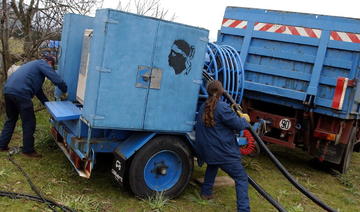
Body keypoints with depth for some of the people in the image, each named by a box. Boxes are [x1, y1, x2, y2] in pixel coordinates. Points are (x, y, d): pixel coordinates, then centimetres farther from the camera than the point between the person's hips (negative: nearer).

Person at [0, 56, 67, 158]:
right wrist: (66, 91, 9)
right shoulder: (43, 63, 6)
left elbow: (38, 90, 35)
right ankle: (28, 150, 11)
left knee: (11, 119, 24)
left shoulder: (33, 65, 33)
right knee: (29, 123, 2)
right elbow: (57, 80, -8)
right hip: (20, 93, -9)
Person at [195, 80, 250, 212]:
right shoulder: (222, 107, -15)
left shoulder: (203, 108, 9)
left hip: (207, 150, 8)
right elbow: (238, 125, -11)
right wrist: (245, 120, 11)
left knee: (213, 165, 38)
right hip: (224, 152, -7)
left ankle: (206, 192, 42)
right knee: (241, 178, 1)